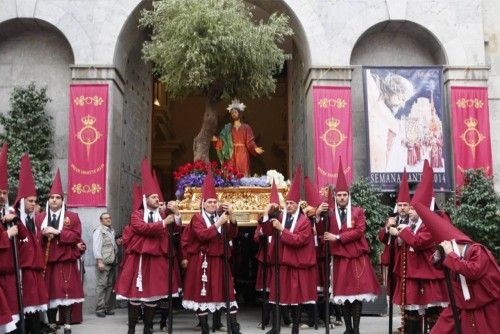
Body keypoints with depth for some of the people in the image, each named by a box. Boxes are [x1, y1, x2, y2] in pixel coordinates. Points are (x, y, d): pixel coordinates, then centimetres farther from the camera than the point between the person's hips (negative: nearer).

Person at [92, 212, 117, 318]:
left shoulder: (112, 230, 18)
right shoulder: (99, 231, -5)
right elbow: (96, 247, -11)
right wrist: (99, 261, -16)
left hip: (112, 262, 7)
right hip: (103, 263, -7)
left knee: (110, 285, 8)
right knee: (101, 285, -7)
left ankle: (107, 307, 15)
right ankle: (100, 308, -3)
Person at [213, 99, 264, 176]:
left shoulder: (246, 127, 4)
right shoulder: (227, 128, 11)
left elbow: (250, 142, -4)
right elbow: (223, 141, 6)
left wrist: (255, 148, -21)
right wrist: (217, 139, -13)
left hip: (242, 154, -2)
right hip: (232, 155, 2)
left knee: (243, 174, -4)